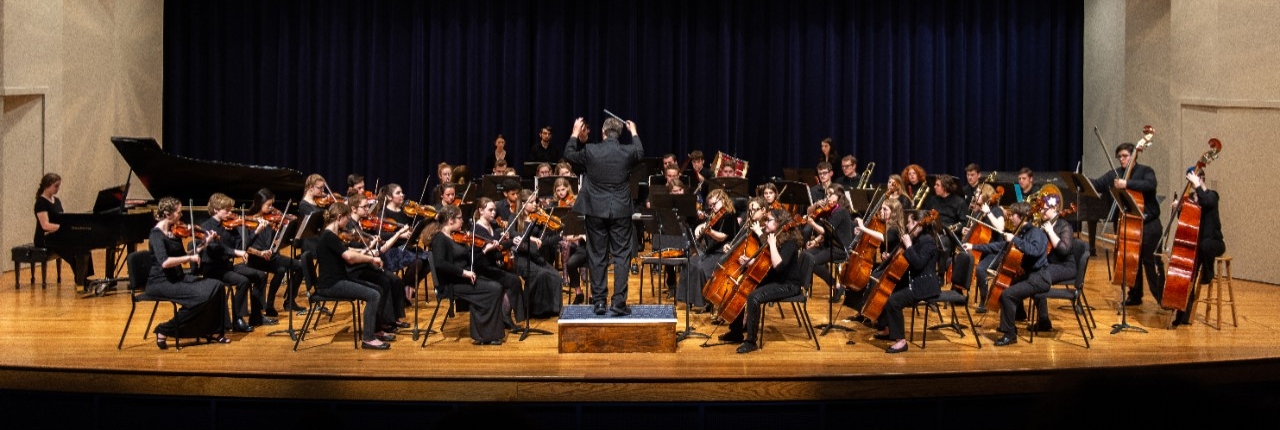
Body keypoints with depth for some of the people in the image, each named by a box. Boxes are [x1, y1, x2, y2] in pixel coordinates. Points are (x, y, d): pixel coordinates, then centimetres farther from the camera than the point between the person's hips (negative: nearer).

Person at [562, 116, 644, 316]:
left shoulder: (590, 151, -8)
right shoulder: (628, 152, -5)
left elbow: (569, 155, 12)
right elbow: (640, 153, 20)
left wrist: (575, 133, 25)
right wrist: (634, 132, 36)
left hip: (596, 211, 0)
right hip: (621, 211, 0)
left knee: (598, 257, 8)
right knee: (621, 256, 4)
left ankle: (599, 301, 10)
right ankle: (619, 302, -1)